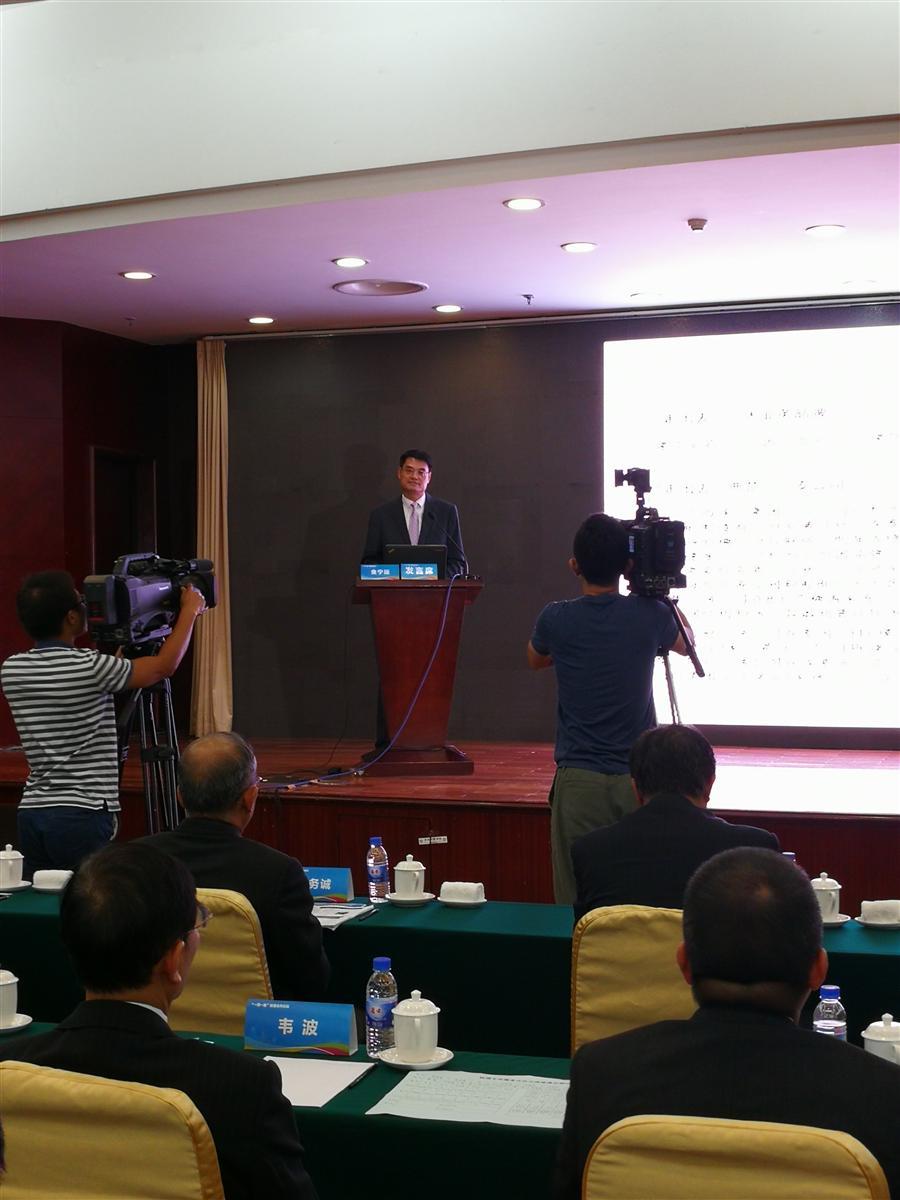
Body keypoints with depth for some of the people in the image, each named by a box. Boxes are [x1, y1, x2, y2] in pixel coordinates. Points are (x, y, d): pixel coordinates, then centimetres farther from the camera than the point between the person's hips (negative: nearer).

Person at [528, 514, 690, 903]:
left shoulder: (556, 619, -4)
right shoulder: (650, 615, -4)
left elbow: (535, 661, 21)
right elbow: (684, 645, 21)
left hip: (578, 780, 0)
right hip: (638, 779, 0)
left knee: (576, 903, 3)